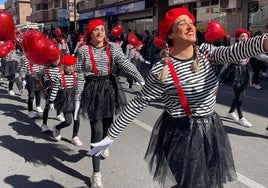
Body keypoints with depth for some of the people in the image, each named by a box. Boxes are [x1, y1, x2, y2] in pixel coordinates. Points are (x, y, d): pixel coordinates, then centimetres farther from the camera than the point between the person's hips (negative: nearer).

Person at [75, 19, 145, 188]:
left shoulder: (113, 47, 1)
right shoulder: (83, 50, -3)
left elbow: (125, 63, -11)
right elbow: (80, 75, -3)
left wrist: (141, 79, -24)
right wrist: (78, 98, -5)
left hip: (109, 87, 3)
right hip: (92, 90, -3)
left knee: (107, 123, 14)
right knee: (97, 130, -7)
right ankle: (96, 174, -2)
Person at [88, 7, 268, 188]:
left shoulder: (206, 52, -2)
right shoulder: (161, 71, -16)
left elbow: (234, 51, -21)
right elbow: (137, 105, -10)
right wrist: (111, 136, -9)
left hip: (211, 131, 5)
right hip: (181, 135, -5)